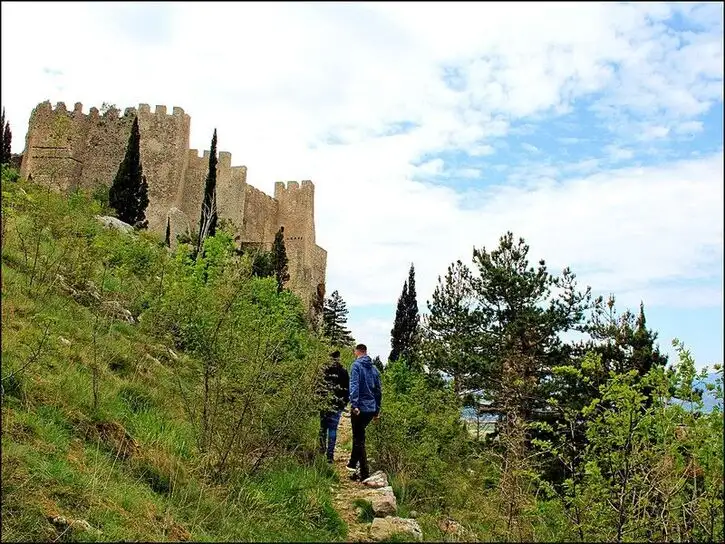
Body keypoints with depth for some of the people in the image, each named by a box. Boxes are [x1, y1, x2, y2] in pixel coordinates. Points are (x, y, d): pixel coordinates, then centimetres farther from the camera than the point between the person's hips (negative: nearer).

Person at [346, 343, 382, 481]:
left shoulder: (356, 365, -5)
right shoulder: (374, 368, 14)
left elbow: (354, 386, -19)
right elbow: (378, 391, 18)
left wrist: (354, 404, -25)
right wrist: (377, 410, 24)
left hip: (359, 409, -6)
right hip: (371, 409, 6)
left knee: (359, 439, 0)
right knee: (359, 435, 22)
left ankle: (364, 474, 0)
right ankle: (352, 464, 31)